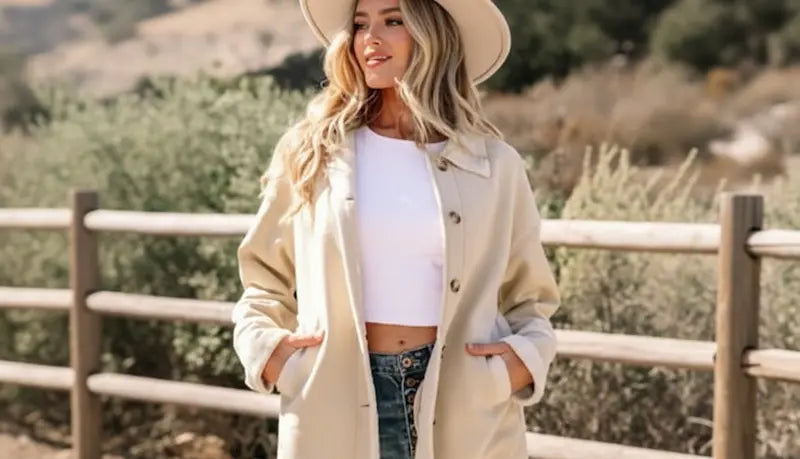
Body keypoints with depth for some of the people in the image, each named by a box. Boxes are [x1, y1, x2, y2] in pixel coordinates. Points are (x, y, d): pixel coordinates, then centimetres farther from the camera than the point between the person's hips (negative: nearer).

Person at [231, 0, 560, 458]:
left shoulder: (494, 164, 4)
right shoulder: (311, 153, 5)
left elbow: (530, 297, 15)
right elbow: (266, 281, 15)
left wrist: (527, 356, -3)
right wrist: (264, 345, -2)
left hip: (464, 419, 0)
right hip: (338, 414, 0)